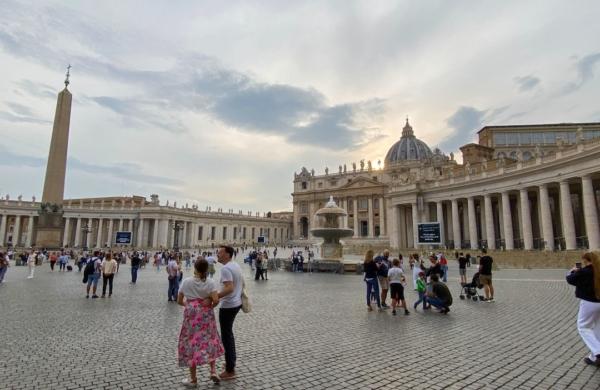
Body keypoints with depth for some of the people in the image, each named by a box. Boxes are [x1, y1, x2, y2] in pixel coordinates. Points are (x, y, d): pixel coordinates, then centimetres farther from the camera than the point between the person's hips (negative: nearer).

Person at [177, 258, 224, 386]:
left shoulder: (186, 282, -5)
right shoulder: (210, 282, -9)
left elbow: (179, 301, 3)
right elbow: (216, 300, -18)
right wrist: (210, 307, 2)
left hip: (191, 316, 0)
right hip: (206, 316, 1)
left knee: (192, 344, 10)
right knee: (210, 342, 20)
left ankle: (193, 379, 19)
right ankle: (213, 371, 16)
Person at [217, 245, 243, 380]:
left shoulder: (225, 268, -21)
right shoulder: (236, 265, 8)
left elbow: (229, 288, -32)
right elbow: (242, 284, 16)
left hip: (228, 306, -9)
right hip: (236, 303, 9)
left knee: (226, 336, 2)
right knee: (229, 333, 23)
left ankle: (230, 370, 11)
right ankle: (231, 360, 37)